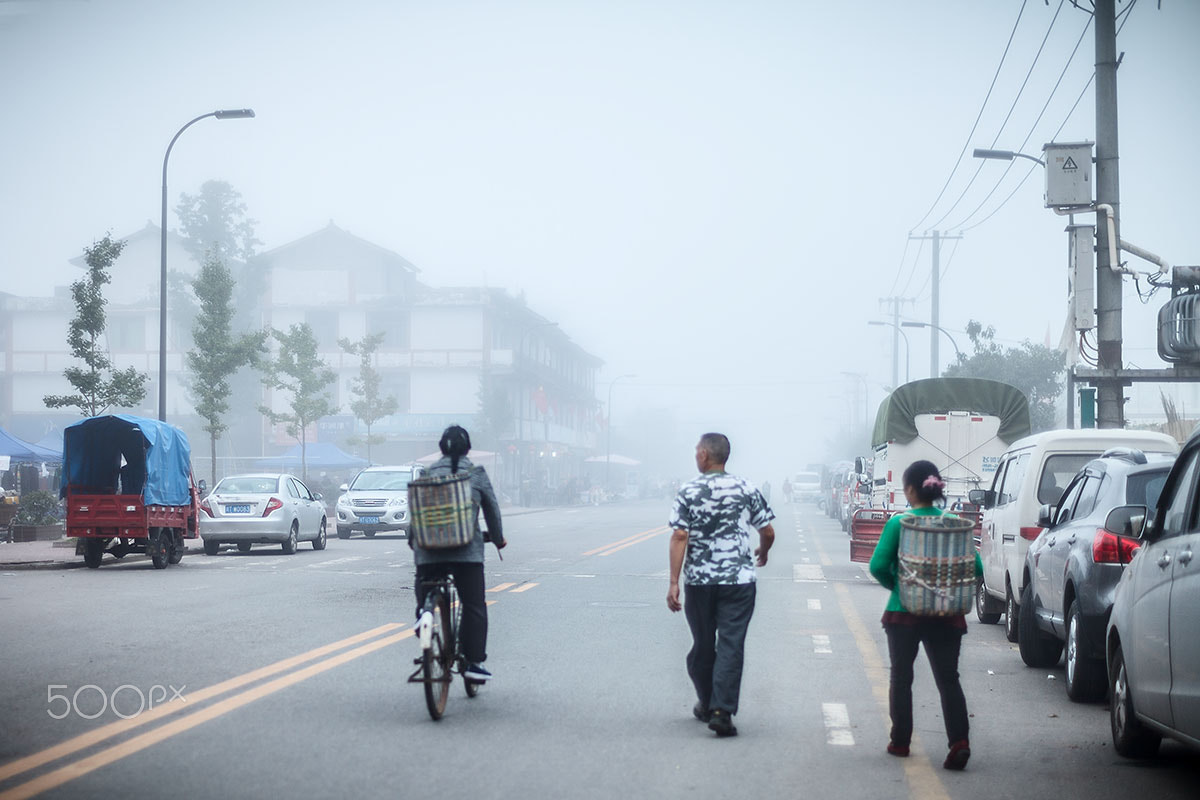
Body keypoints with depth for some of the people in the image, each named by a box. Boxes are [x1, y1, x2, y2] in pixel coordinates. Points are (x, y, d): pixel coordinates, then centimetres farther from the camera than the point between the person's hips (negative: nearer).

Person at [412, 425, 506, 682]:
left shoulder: (427, 474, 9)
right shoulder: (476, 474, 5)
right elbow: (492, 508, 12)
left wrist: (413, 540, 28)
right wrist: (498, 538, 28)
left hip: (428, 551, 2)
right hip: (466, 551, -2)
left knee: (424, 603, 14)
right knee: (474, 607, 2)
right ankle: (474, 662, -4)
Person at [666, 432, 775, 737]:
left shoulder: (688, 492, -3)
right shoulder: (745, 489, 0)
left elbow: (679, 537, -9)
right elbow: (768, 532, 3)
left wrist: (674, 582, -8)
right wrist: (763, 552, 26)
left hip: (699, 580, 1)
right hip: (738, 579, -1)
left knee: (702, 644, 15)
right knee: (730, 645, -2)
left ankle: (706, 705, 30)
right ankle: (722, 711, -12)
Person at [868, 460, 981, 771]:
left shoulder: (899, 523, -10)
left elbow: (878, 565, -16)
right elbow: (975, 567, -4)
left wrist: (895, 585, 2)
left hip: (904, 612, -2)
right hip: (946, 615, 2)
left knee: (901, 678, 14)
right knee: (948, 679, 4)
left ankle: (900, 741, 21)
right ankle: (959, 741, -13)